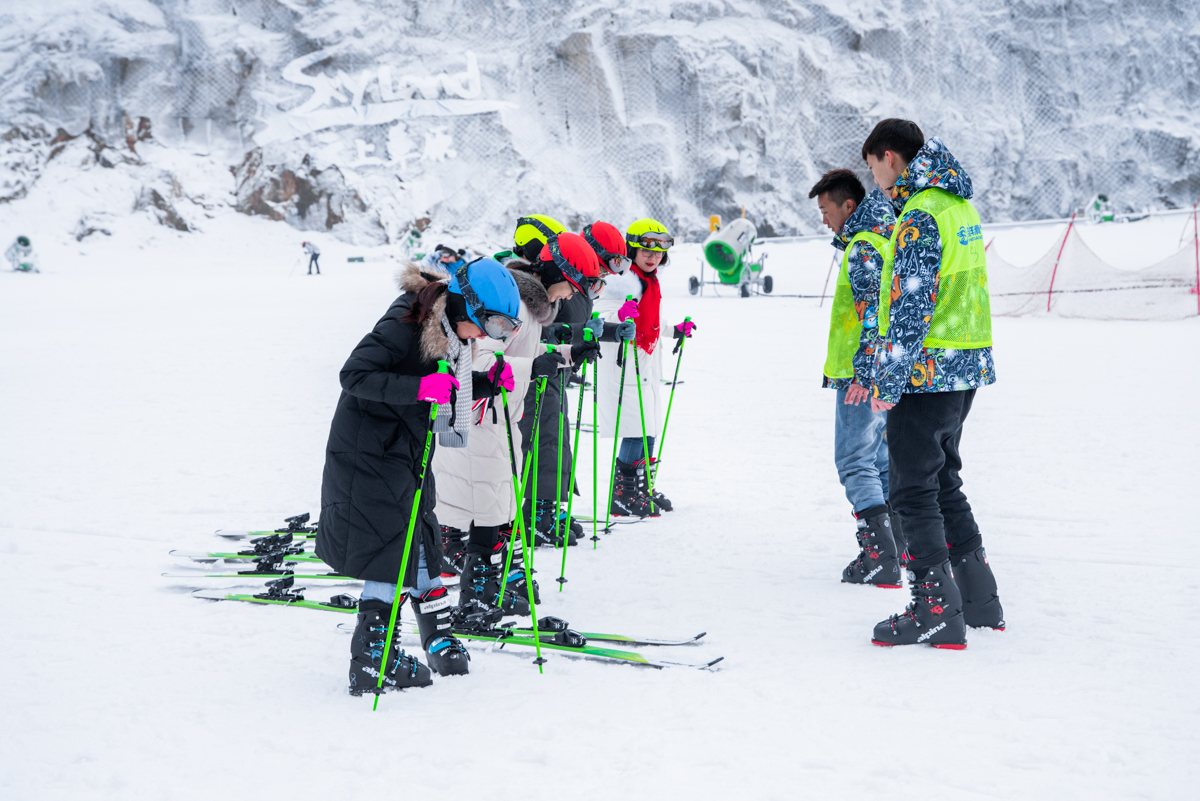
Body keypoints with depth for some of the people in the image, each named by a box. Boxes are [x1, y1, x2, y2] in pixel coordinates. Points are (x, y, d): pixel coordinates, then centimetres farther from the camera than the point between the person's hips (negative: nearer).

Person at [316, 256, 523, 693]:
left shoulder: (451, 333, 4)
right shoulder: (404, 325, -23)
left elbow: (453, 387, 15)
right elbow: (354, 375, -28)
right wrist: (419, 388, -37)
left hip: (408, 453, 8)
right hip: (369, 452, -8)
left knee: (420, 540, 12)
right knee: (392, 547, -9)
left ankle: (438, 637, 22)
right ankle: (372, 658, -3)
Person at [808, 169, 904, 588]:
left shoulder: (861, 249, -15)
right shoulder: (886, 239, 16)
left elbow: (873, 313, -23)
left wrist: (863, 372, -25)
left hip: (865, 374, -10)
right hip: (889, 374, 10)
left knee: (855, 462, -7)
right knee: (881, 461, 16)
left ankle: (880, 558, -11)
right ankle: (897, 549, 20)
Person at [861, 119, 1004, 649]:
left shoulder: (919, 215, -16)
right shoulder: (961, 207, 14)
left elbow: (911, 306, -21)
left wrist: (887, 380, -18)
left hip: (927, 371, -10)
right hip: (966, 369, 10)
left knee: (913, 490, -3)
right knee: (943, 482, 18)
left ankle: (937, 612, -2)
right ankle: (979, 600, 22)